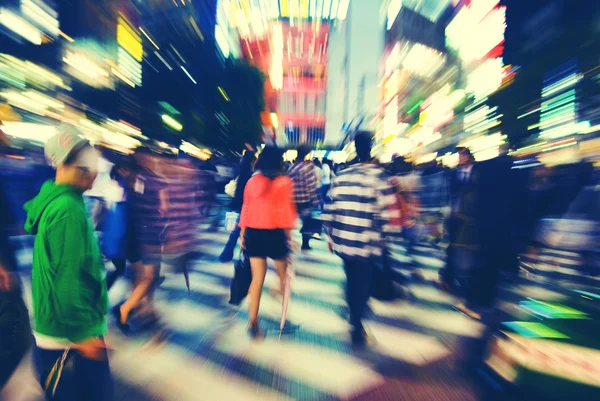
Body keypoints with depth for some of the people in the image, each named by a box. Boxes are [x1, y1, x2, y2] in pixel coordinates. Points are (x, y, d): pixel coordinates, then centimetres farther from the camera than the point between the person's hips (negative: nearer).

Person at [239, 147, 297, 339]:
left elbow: (245, 209, 5)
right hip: (274, 233, -3)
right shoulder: (284, 182, -6)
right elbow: (286, 210, -8)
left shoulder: (252, 181, 3)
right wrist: (288, 234, 0)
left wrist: (243, 234, 12)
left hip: (253, 233, 3)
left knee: (257, 278, 9)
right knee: (283, 273, 19)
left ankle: (253, 322, 9)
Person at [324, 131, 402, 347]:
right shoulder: (380, 177, -10)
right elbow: (391, 214, -14)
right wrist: (386, 238, 1)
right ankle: (356, 326, 25)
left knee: (352, 281, 25)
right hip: (368, 245, -5)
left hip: (343, 242, 5)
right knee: (363, 285, 13)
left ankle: (355, 318, 44)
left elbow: (331, 209, 6)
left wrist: (330, 235, 16)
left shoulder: (341, 176, 4)